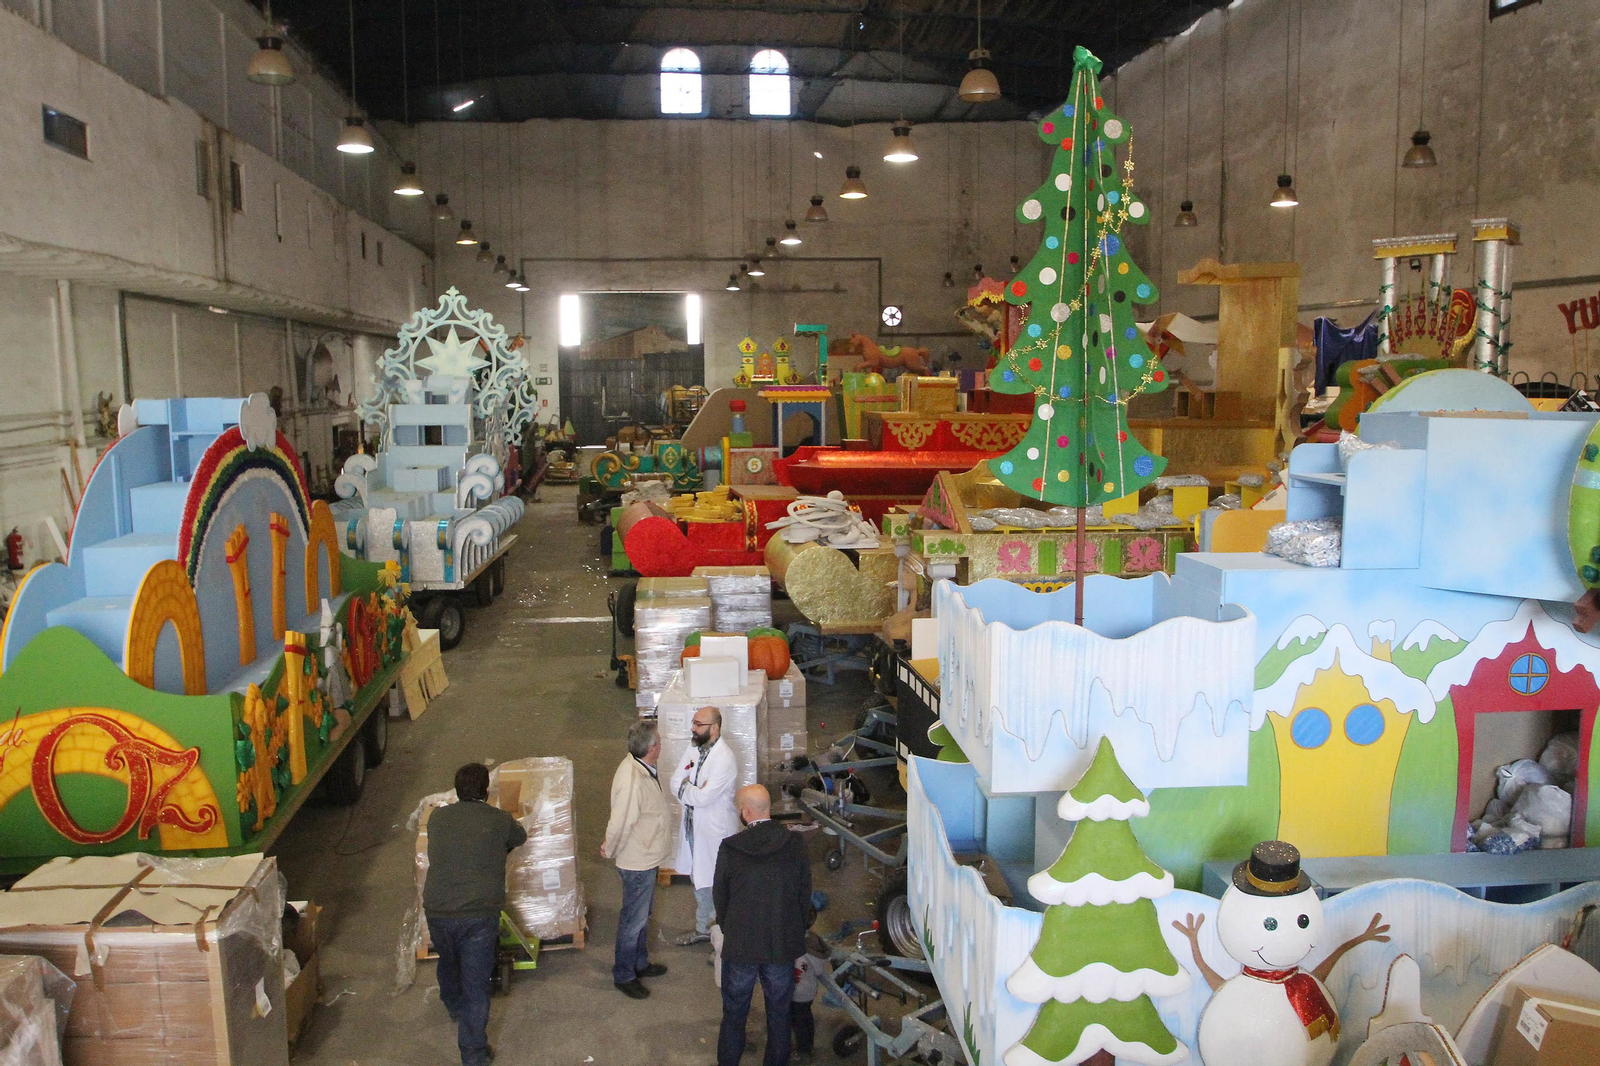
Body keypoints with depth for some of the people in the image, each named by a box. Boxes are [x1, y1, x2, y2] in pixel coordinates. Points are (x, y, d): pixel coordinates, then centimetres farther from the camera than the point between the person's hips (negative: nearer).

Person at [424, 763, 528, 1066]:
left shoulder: (437, 818, 3)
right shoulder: (499, 821, -4)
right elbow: (520, 838, 17)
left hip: (437, 912, 4)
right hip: (479, 916, -4)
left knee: (448, 964, 31)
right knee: (476, 985, 7)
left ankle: (455, 1007, 58)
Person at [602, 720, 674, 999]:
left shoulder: (641, 768, -1)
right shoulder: (632, 782, -33)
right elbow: (619, 824, -28)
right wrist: (610, 851, -11)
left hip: (647, 858, 10)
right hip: (637, 863, -10)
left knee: (643, 913, 24)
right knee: (633, 919, 6)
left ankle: (640, 963, 40)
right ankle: (623, 976, 23)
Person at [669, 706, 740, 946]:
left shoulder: (725, 759, -25)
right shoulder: (694, 749, 0)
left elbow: (703, 797, -28)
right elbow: (675, 782, -1)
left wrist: (685, 788, -11)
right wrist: (693, 791, -19)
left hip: (717, 830, -8)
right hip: (694, 826, 8)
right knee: (699, 882, 22)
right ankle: (702, 929, 40)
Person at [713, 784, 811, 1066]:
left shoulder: (729, 848, -16)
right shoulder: (796, 844, -12)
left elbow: (719, 897, -3)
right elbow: (805, 894, -1)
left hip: (740, 946, -1)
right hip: (783, 946, 1)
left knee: (734, 1013, 18)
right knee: (779, 1013, 19)